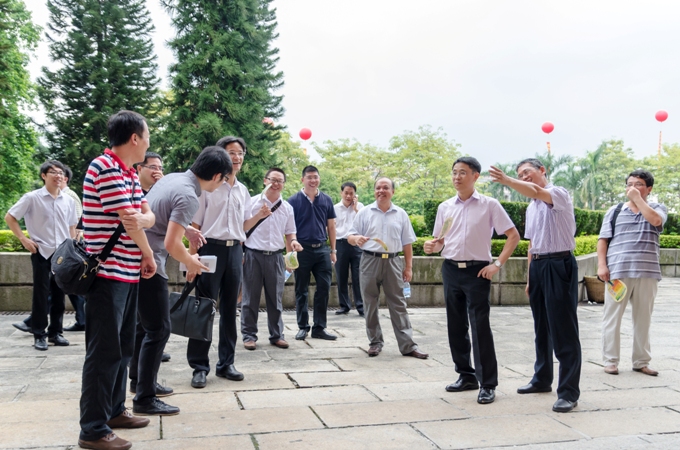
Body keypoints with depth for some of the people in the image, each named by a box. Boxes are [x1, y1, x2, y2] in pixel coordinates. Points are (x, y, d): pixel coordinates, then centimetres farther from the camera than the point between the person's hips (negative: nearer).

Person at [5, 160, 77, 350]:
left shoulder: (68, 200, 6)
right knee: (41, 295, 0)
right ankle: (39, 335, 10)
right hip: (42, 253, -4)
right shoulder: (32, 198, -6)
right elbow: (9, 217, -2)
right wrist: (24, 239, -8)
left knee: (59, 295, 9)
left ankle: (56, 332, 20)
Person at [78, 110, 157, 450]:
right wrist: (148, 256, -3)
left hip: (128, 272, 10)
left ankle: (114, 410, 28)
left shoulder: (129, 173, 15)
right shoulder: (105, 167, -15)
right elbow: (127, 218, -17)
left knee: (123, 347, 16)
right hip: (108, 272, -10)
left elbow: (147, 216, 9)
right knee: (105, 350, -5)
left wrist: (140, 219, -15)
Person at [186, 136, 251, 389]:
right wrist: (193, 255, -11)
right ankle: (199, 366, 5)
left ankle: (226, 363, 18)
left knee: (229, 309, 9)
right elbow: (194, 224, -5)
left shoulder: (243, 191, 15)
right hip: (211, 247, -5)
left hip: (235, 250, 5)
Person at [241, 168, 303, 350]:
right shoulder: (253, 202, -1)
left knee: (276, 298, 9)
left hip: (275, 256, 3)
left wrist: (293, 241, -7)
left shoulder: (287, 208, 9)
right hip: (253, 255, -3)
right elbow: (243, 227, -4)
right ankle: (249, 335, 13)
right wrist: (259, 215, -17)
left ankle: (276, 335, 20)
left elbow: (290, 232, 15)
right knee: (251, 298, 4)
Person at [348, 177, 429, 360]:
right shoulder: (364, 213, 4)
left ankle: (408, 345, 3)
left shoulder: (401, 214, 8)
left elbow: (407, 243, 10)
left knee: (398, 304, 1)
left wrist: (408, 266, 6)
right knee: (370, 304, 5)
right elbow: (350, 236, 2)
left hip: (393, 262, 0)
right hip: (370, 261, 0)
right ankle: (375, 342, 18)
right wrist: (356, 239, -22)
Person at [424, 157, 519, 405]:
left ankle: (488, 384, 5)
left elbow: (513, 235, -2)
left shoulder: (489, 205, -3)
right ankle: (466, 375, 26)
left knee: (480, 328, -6)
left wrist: (498, 264, -10)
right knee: (456, 327, 11)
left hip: (477, 271, -4)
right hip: (451, 270, 5)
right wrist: (432, 246, -9)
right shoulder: (444, 207, 9)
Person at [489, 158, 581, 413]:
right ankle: (542, 380, 27)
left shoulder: (559, 193, -6)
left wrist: (505, 180, -41)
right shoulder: (531, 207, 18)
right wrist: (530, 277, 18)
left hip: (559, 264, -8)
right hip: (538, 266, 8)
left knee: (563, 330, -7)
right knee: (541, 328, 15)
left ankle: (569, 392, -3)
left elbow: (536, 192, -30)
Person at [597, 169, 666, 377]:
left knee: (643, 319, 8)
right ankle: (611, 360, 9)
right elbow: (603, 239, 6)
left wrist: (637, 198, -7)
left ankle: (641, 361, 19)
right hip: (618, 271, 0)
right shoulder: (614, 211, 10)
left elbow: (656, 220, -15)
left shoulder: (657, 208, 10)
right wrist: (601, 265, -5)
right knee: (612, 316, 1)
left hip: (647, 273, 0)